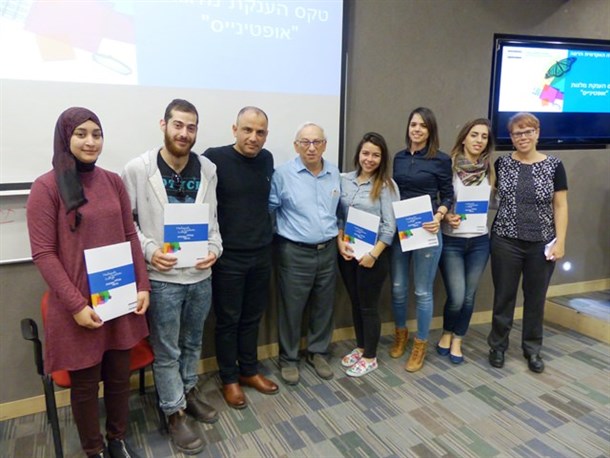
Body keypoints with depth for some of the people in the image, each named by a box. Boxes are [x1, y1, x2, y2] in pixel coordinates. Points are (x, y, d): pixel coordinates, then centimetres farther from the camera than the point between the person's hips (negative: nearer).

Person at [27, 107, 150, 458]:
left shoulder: (114, 182, 4)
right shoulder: (47, 187, -10)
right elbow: (43, 253, -12)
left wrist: (143, 286, 1)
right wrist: (76, 304, -16)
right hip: (78, 306, -4)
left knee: (120, 376, 16)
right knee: (86, 383, 12)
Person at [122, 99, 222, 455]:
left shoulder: (208, 169, 0)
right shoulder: (138, 169, -10)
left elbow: (212, 218, 7)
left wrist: (215, 248, -9)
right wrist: (149, 250, -17)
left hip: (201, 274, 4)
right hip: (162, 277, -3)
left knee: (193, 342, 21)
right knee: (167, 350, 10)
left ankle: (189, 392, 44)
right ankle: (175, 412, 29)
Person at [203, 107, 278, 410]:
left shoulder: (267, 159, 4)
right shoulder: (214, 159, -13)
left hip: (262, 254, 5)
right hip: (228, 256, -5)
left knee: (252, 317, 17)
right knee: (228, 320, 9)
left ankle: (249, 371, 35)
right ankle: (229, 379, 27)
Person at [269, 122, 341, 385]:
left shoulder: (334, 173, 5)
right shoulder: (283, 175, -10)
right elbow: (267, 209, -7)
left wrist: (339, 234, 12)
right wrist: (283, 231, -10)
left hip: (328, 251, 5)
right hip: (295, 253, -4)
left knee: (324, 307, 15)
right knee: (292, 309, 7)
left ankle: (318, 353, 35)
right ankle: (288, 359, 26)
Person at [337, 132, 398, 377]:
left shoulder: (386, 185, -9)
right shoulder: (344, 180, 3)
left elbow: (390, 226, -11)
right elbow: (338, 215, 6)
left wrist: (374, 254, -16)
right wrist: (340, 242, -7)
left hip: (372, 255, -4)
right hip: (347, 253, 4)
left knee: (368, 306, 7)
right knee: (355, 303, 17)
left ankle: (370, 357, 25)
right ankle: (360, 347, 36)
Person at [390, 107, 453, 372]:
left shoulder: (441, 159, -4)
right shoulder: (399, 157, 9)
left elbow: (447, 196, -2)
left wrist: (438, 217, -19)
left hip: (426, 231, -4)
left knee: (422, 291, 5)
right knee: (398, 287, 11)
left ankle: (420, 345, 22)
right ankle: (400, 334, 34)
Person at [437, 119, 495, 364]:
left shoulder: (489, 170, 5)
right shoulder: (449, 165, -8)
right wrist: (445, 216, -22)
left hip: (479, 242, 4)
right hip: (451, 241, -4)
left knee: (469, 296, 10)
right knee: (456, 297, -5)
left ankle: (457, 341, 29)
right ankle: (447, 334, 26)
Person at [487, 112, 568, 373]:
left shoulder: (553, 166, -1)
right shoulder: (502, 164, 1)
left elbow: (560, 206, 0)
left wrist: (560, 241, -6)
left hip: (541, 244, 0)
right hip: (506, 242, 0)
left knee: (535, 298, 12)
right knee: (503, 296, 8)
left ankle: (532, 349, 30)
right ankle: (498, 345, 26)